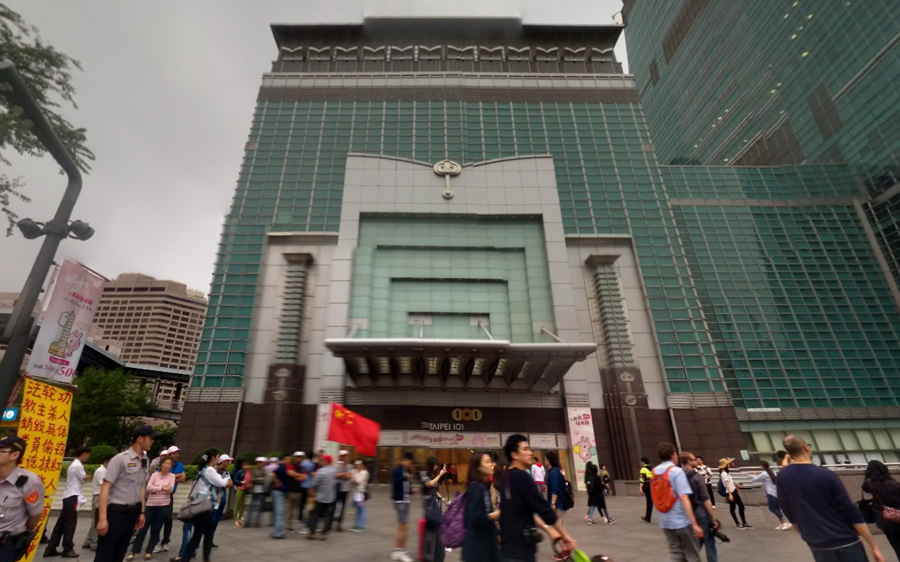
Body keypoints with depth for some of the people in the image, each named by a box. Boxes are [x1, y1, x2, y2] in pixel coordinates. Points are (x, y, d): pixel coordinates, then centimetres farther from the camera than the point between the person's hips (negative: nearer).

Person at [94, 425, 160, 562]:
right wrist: (102, 518, -19)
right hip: (115, 512, -7)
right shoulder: (120, 459, -13)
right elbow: (105, 488, -15)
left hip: (132, 513, 7)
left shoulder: (144, 462, 8)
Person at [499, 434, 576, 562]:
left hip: (509, 545, 9)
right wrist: (565, 535, -5)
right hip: (520, 547, -9)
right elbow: (544, 509, -16)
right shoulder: (522, 476, -18)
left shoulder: (506, 477, 10)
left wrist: (548, 530, 12)